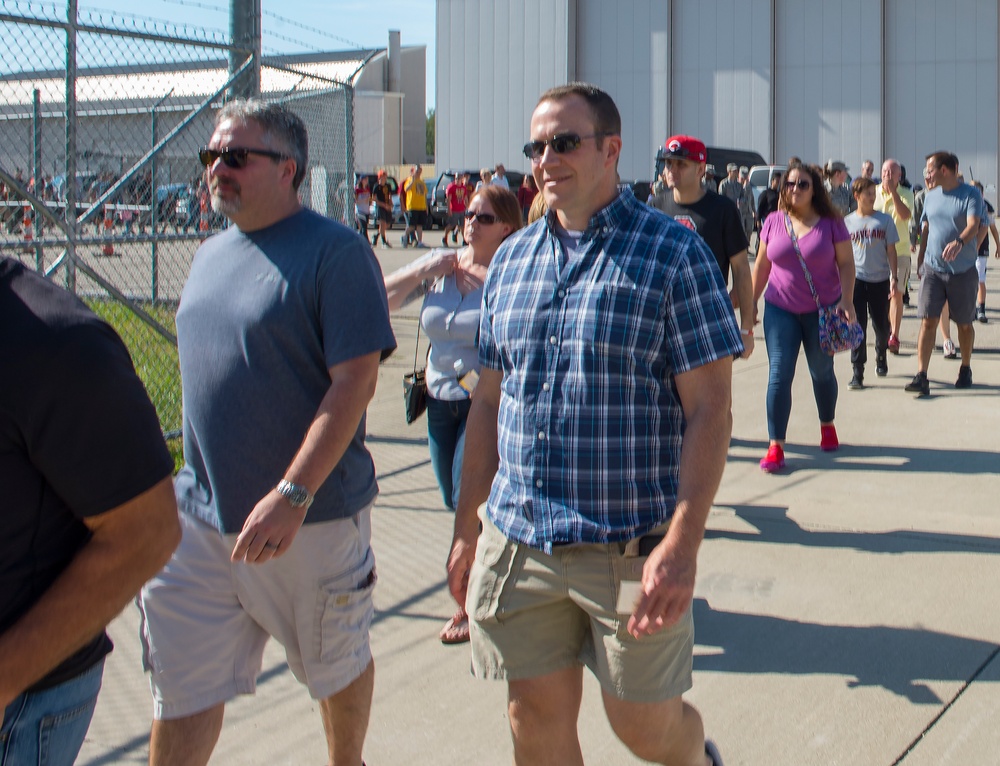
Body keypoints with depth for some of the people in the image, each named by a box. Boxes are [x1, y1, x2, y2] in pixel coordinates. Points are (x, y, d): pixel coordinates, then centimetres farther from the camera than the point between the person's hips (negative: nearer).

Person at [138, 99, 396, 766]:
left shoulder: (334, 251, -12)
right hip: (201, 514, 6)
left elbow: (355, 381, -19)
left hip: (313, 516, -6)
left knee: (338, 669, 15)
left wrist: (292, 494, -25)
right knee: (180, 691, 6)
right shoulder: (211, 255, 12)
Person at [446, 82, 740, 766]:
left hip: (630, 547, -4)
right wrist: (467, 529, 14)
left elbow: (710, 408, -11)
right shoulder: (511, 260, 10)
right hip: (517, 542, 5)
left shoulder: (673, 253, -7)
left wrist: (683, 544, -20)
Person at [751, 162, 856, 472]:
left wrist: (847, 299, -16)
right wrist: (752, 301, 7)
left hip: (823, 310, -1)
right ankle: (775, 447, -6)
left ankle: (827, 426, 39)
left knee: (822, 372, 13)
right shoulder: (773, 221, 1)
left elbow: (846, 263, -4)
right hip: (781, 310, 1)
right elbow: (762, 264, 8)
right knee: (779, 374, -7)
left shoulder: (831, 223, -5)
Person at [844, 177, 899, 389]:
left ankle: (881, 357, 37)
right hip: (856, 278, -1)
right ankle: (858, 372, -5)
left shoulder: (885, 220, 3)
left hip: (880, 279, 1)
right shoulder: (847, 222, 4)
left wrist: (894, 278, -1)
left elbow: (891, 251, 4)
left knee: (881, 325, 9)